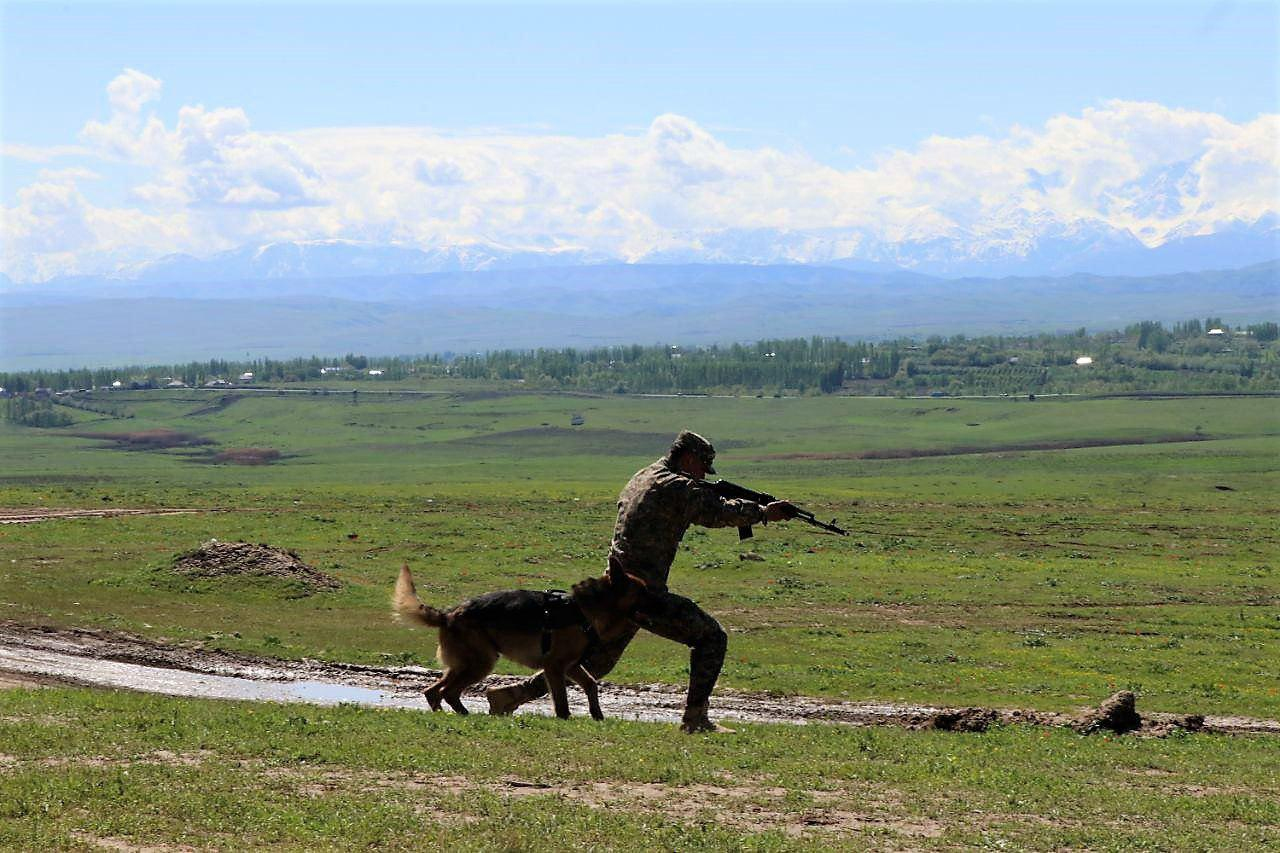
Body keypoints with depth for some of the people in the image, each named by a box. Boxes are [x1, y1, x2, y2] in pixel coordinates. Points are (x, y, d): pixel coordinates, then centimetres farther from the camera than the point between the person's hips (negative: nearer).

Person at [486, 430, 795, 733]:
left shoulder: (642, 477, 18)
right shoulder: (678, 487, -11)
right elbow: (719, 513, -15)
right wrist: (763, 512, -4)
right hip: (645, 594, -9)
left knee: (593, 662, 19)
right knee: (711, 637, 1)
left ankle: (512, 695, 18)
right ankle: (695, 718, -1)